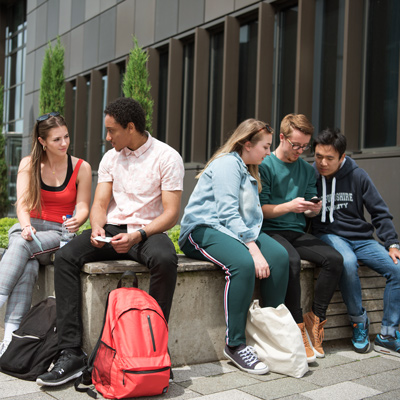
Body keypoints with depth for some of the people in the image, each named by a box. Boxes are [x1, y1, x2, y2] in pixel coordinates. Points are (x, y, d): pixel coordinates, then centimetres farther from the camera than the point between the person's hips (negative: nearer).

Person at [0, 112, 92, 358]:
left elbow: (83, 208, 0)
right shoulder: (28, 164, 5)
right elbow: (22, 204, -4)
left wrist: (78, 220, -25)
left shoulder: (82, 168, 2)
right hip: (28, 229, 2)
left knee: (21, 245, -35)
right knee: (28, 266, -34)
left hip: (59, 234, -2)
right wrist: (26, 226, -26)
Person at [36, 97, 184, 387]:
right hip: (113, 229, 5)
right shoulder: (111, 157, 12)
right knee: (65, 257, -21)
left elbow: (171, 213, -12)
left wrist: (137, 235, -27)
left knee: (165, 260, -39)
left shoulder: (167, 157, -5)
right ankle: (71, 354, -22)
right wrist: (97, 228, -16)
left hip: (149, 230, -4)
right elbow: (100, 204, 7)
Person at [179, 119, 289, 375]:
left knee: (279, 256, -17)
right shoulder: (227, 164, -8)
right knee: (244, 263, -35)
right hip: (203, 229, -9)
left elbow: (250, 215, 23)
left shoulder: (249, 171, 24)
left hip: (238, 230, 9)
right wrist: (254, 250, -27)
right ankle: (235, 344, -24)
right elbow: (228, 214, -20)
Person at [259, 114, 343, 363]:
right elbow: (260, 209, -7)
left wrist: (314, 209, -7)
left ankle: (316, 321, -10)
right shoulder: (265, 166, -2)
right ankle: (299, 327, -24)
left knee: (334, 258, -20)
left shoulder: (308, 170, 16)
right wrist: (289, 206, -21)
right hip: (270, 230, -5)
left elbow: (309, 211, 17)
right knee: (291, 261, -36)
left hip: (297, 232, 6)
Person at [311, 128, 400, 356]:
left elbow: (380, 212, 6)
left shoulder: (357, 175, 3)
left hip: (361, 238, 3)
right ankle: (359, 320, -12)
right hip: (329, 235, -3)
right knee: (347, 262, -37)